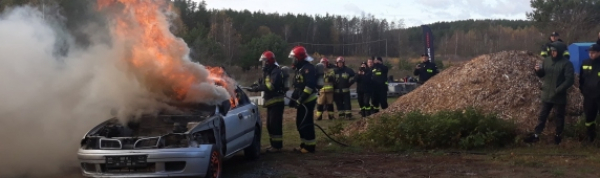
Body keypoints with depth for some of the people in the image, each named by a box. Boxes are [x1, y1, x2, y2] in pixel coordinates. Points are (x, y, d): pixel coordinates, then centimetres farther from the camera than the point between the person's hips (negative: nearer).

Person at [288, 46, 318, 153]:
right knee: (300, 123, 13)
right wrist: (293, 99, 15)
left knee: (306, 124, -9)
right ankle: (305, 144, 20)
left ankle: (310, 146, -3)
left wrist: (300, 100, -25)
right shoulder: (300, 69, 18)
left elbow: (309, 86, -25)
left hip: (307, 101, -10)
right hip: (302, 101, 10)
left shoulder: (308, 68, -16)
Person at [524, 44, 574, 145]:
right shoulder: (546, 61, 2)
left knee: (559, 116, 13)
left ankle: (558, 135, 29)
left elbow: (569, 80, -18)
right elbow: (542, 75, 11)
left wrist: (558, 90, -24)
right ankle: (536, 135, 15)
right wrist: (538, 71, -12)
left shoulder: (566, 63, -14)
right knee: (542, 115, 10)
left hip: (559, 96, -4)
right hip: (546, 95, 4)